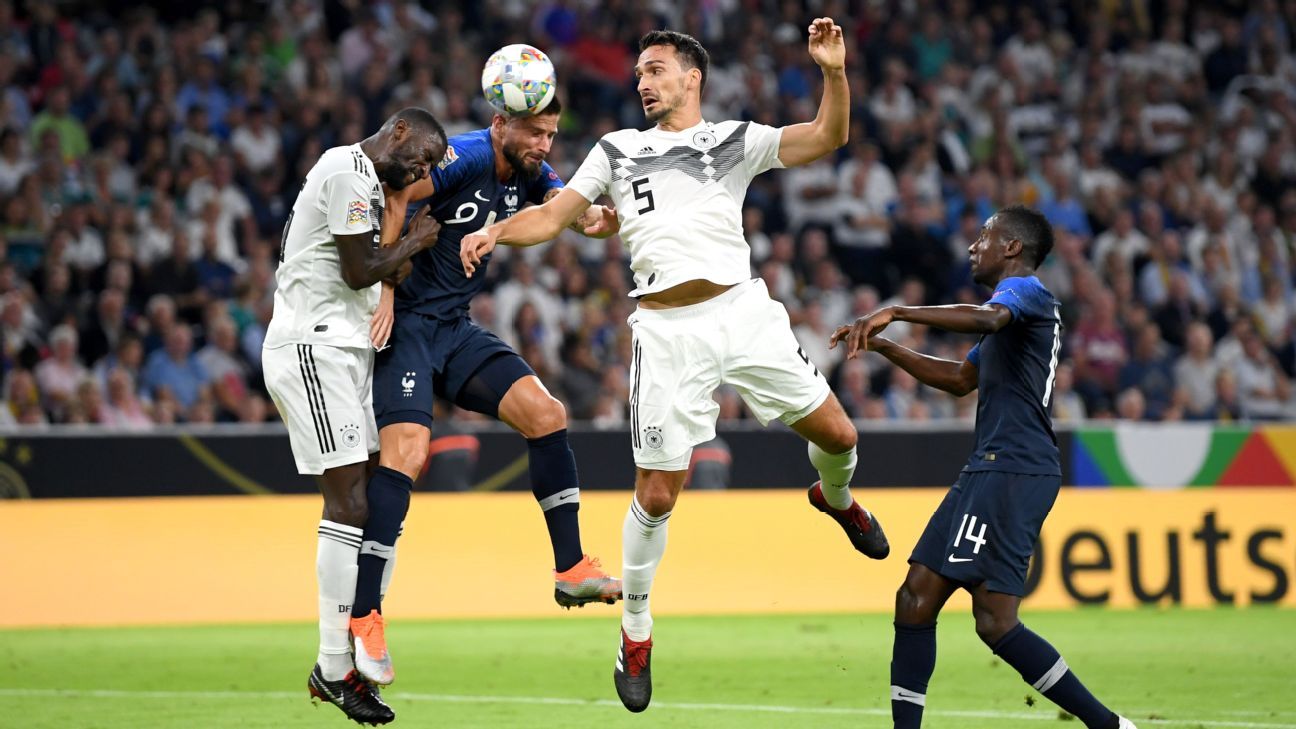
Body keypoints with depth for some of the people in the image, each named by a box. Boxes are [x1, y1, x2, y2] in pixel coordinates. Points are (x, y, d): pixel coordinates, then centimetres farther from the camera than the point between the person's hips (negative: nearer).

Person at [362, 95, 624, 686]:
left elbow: (575, 209, -5)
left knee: (545, 414, 0)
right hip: (404, 321, -8)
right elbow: (396, 196, -25)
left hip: (453, 327, 8)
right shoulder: (467, 156, -18)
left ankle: (571, 569, 6)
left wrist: (602, 220, -29)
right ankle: (363, 617, -22)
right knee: (406, 450, -21)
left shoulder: (530, 174, 7)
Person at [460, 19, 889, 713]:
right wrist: (497, 231, -7)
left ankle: (835, 498, 38)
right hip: (666, 330, 0)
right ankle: (636, 634, 14)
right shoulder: (616, 151, 17)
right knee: (656, 495, -3)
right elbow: (553, 215, 13)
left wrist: (833, 72, -18)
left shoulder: (735, 139, 12)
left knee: (836, 434, 1)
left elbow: (827, 137, -1)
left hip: (744, 311, 0)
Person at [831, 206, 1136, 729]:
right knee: (915, 602, 6)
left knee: (996, 622, -17)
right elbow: (961, 379, 38)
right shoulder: (1016, 305, 26)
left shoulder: (1025, 289, -5)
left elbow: (985, 318, -30)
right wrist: (884, 347, 32)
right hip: (991, 470, 10)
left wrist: (895, 312, -35)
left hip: (1013, 471, -10)